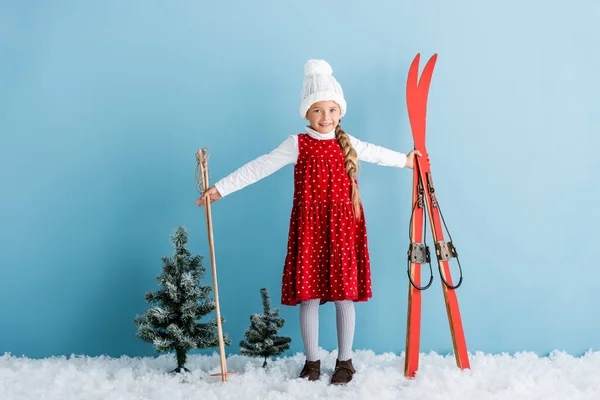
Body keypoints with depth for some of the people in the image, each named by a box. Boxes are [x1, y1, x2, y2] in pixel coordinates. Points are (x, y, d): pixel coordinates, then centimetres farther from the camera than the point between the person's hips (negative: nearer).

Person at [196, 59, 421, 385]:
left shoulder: (348, 144, 8)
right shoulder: (298, 144, -1)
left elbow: (376, 153, 28)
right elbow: (258, 168, -4)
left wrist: (405, 160, 41)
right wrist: (220, 188, -9)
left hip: (343, 226, 2)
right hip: (309, 227, -2)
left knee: (344, 296, 5)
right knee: (309, 296, 2)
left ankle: (345, 361, 19)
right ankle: (312, 362, 18)